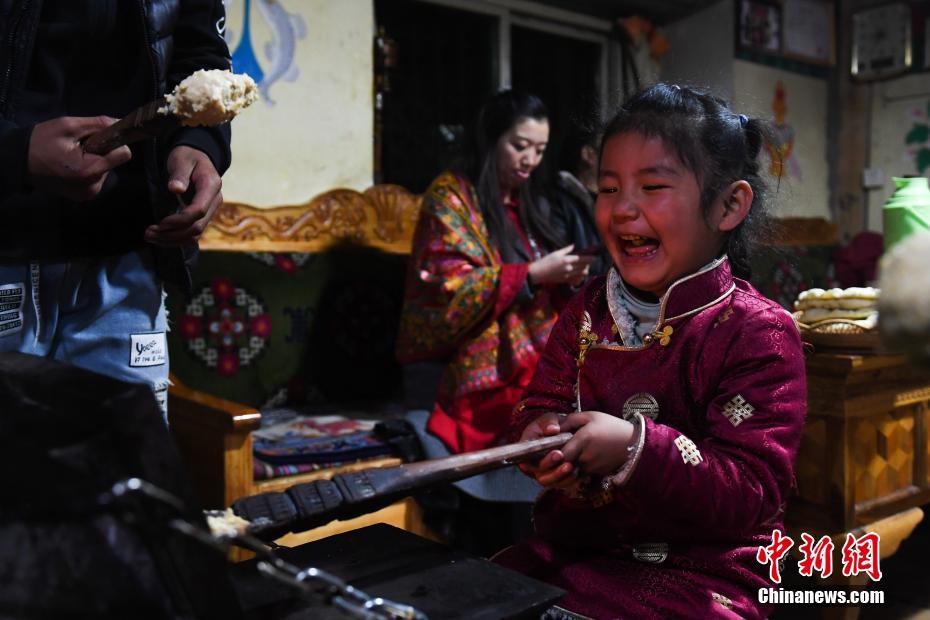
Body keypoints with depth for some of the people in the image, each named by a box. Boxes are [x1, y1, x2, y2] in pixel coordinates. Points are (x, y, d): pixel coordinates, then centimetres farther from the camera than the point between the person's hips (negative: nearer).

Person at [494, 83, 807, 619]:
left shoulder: (758, 332, -12)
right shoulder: (588, 310, 7)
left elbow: (753, 494, -16)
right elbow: (541, 406, 10)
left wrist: (636, 448, -29)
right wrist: (542, 436, -14)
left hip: (699, 573, -4)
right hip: (568, 549, 5)